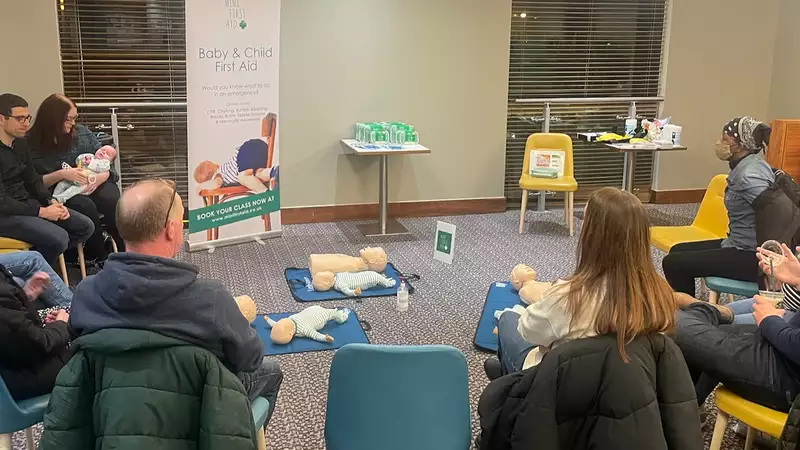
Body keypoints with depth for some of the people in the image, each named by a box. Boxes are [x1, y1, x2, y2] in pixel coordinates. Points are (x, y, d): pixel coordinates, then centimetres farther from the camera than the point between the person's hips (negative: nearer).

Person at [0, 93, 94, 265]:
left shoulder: (20, 143, 8)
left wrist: (52, 202, -3)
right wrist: (41, 212, -18)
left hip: (27, 202, 9)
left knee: (85, 226, 1)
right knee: (58, 238, -27)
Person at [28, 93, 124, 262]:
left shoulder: (81, 132, 8)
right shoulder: (32, 143, -1)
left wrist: (102, 176, -14)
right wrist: (60, 175, -20)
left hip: (94, 184, 3)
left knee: (112, 201, -31)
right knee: (85, 206, -35)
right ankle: (100, 258, -23)